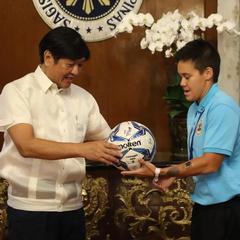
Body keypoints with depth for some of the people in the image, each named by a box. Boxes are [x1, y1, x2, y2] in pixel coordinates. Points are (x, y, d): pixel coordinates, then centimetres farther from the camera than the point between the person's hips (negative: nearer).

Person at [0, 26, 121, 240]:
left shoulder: (84, 98, 10)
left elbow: (108, 140, 12)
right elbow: (27, 146, -19)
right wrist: (82, 149, -27)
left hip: (72, 207, 5)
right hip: (31, 208, -5)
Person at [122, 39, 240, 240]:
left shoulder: (222, 107, -18)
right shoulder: (194, 110, 9)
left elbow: (210, 163, -21)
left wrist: (160, 173, -18)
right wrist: (173, 174, -2)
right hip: (204, 202, 8)